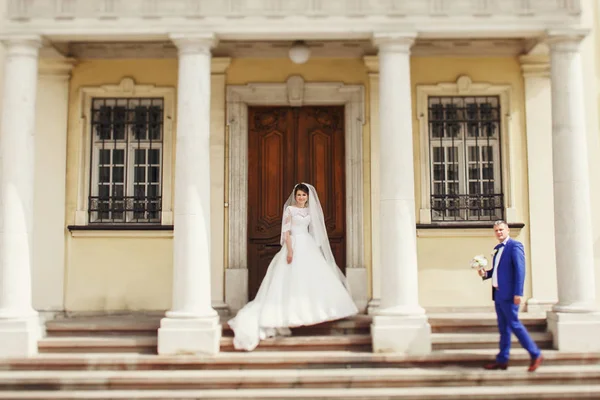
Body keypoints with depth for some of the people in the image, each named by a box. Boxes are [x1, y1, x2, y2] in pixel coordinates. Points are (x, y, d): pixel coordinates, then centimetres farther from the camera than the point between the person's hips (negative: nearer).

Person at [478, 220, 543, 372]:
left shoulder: (515, 246, -9)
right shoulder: (497, 248, 17)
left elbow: (520, 270, -16)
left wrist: (518, 293, -21)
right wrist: (485, 274, 4)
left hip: (508, 294, -9)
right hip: (498, 293, 9)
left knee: (514, 324, -6)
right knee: (503, 327, 11)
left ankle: (536, 355, 4)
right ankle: (502, 360, 16)